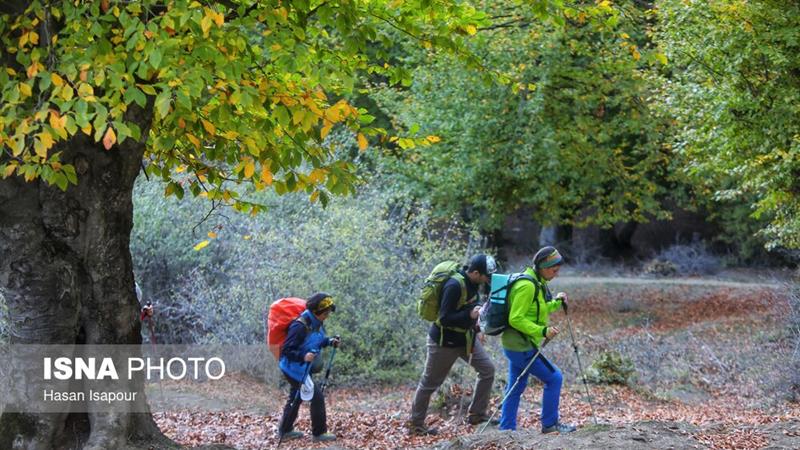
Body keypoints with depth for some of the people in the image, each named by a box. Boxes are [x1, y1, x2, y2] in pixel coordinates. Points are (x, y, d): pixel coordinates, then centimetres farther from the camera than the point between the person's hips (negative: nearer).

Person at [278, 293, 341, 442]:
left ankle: (285, 431, 34)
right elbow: (286, 350, -27)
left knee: (296, 397, 21)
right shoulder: (300, 326, -30)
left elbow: (316, 341, 15)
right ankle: (319, 433, 8)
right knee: (317, 397, -5)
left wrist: (329, 341, -2)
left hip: (302, 367, 10)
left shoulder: (317, 323, -3)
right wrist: (303, 356, -40)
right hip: (294, 367, -10)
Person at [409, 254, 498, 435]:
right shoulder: (454, 286, -29)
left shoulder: (472, 282, -2)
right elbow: (444, 318, -29)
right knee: (430, 383, 5)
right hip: (445, 341, -8)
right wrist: (469, 315, -37)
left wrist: (474, 322, 2)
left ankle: (477, 415, 13)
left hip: (466, 337, 8)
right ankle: (415, 425, 19)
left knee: (487, 369, 2)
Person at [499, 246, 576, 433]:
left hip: (517, 345, 10)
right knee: (554, 377, -2)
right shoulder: (527, 286, -22)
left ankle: (506, 430, 19)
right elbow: (516, 319, -24)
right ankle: (549, 423, 8)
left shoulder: (537, 283, 10)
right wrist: (542, 331, -25)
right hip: (521, 347, -10)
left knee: (516, 388, 14)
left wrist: (556, 303, 8)